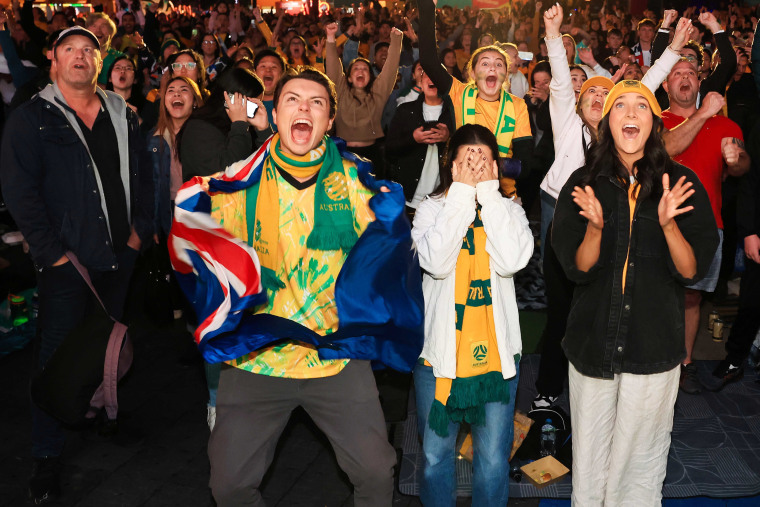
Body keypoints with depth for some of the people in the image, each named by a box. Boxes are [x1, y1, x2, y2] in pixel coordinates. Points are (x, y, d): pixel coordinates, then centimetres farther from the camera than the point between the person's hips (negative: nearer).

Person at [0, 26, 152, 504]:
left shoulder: (123, 116, 10)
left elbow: (141, 174, 14)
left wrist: (141, 227, 4)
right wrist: (52, 250, -14)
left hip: (120, 252, 4)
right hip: (67, 258, -4)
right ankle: (47, 455, 11)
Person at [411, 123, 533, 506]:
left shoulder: (509, 210, 2)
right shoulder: (431, 209, -1)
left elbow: (512, 260, -19)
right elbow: (436, 262, -21)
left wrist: (489, 191, -14)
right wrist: (462, 193, -16)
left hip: (496, 351, 1)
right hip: (440, 351, 0)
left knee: (494, 460, 10)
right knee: (436, 455, 13)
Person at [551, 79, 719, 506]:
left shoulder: (681, 183, -2)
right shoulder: (585, 183, -1)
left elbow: (692, 272, -6)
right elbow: (578, 270, -5)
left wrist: (668, 225, -23)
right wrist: (595, 228, -24)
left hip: (655, 346, 0)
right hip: (593, 343, 1)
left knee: (641, 463, 10)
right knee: (589, 462, 11)